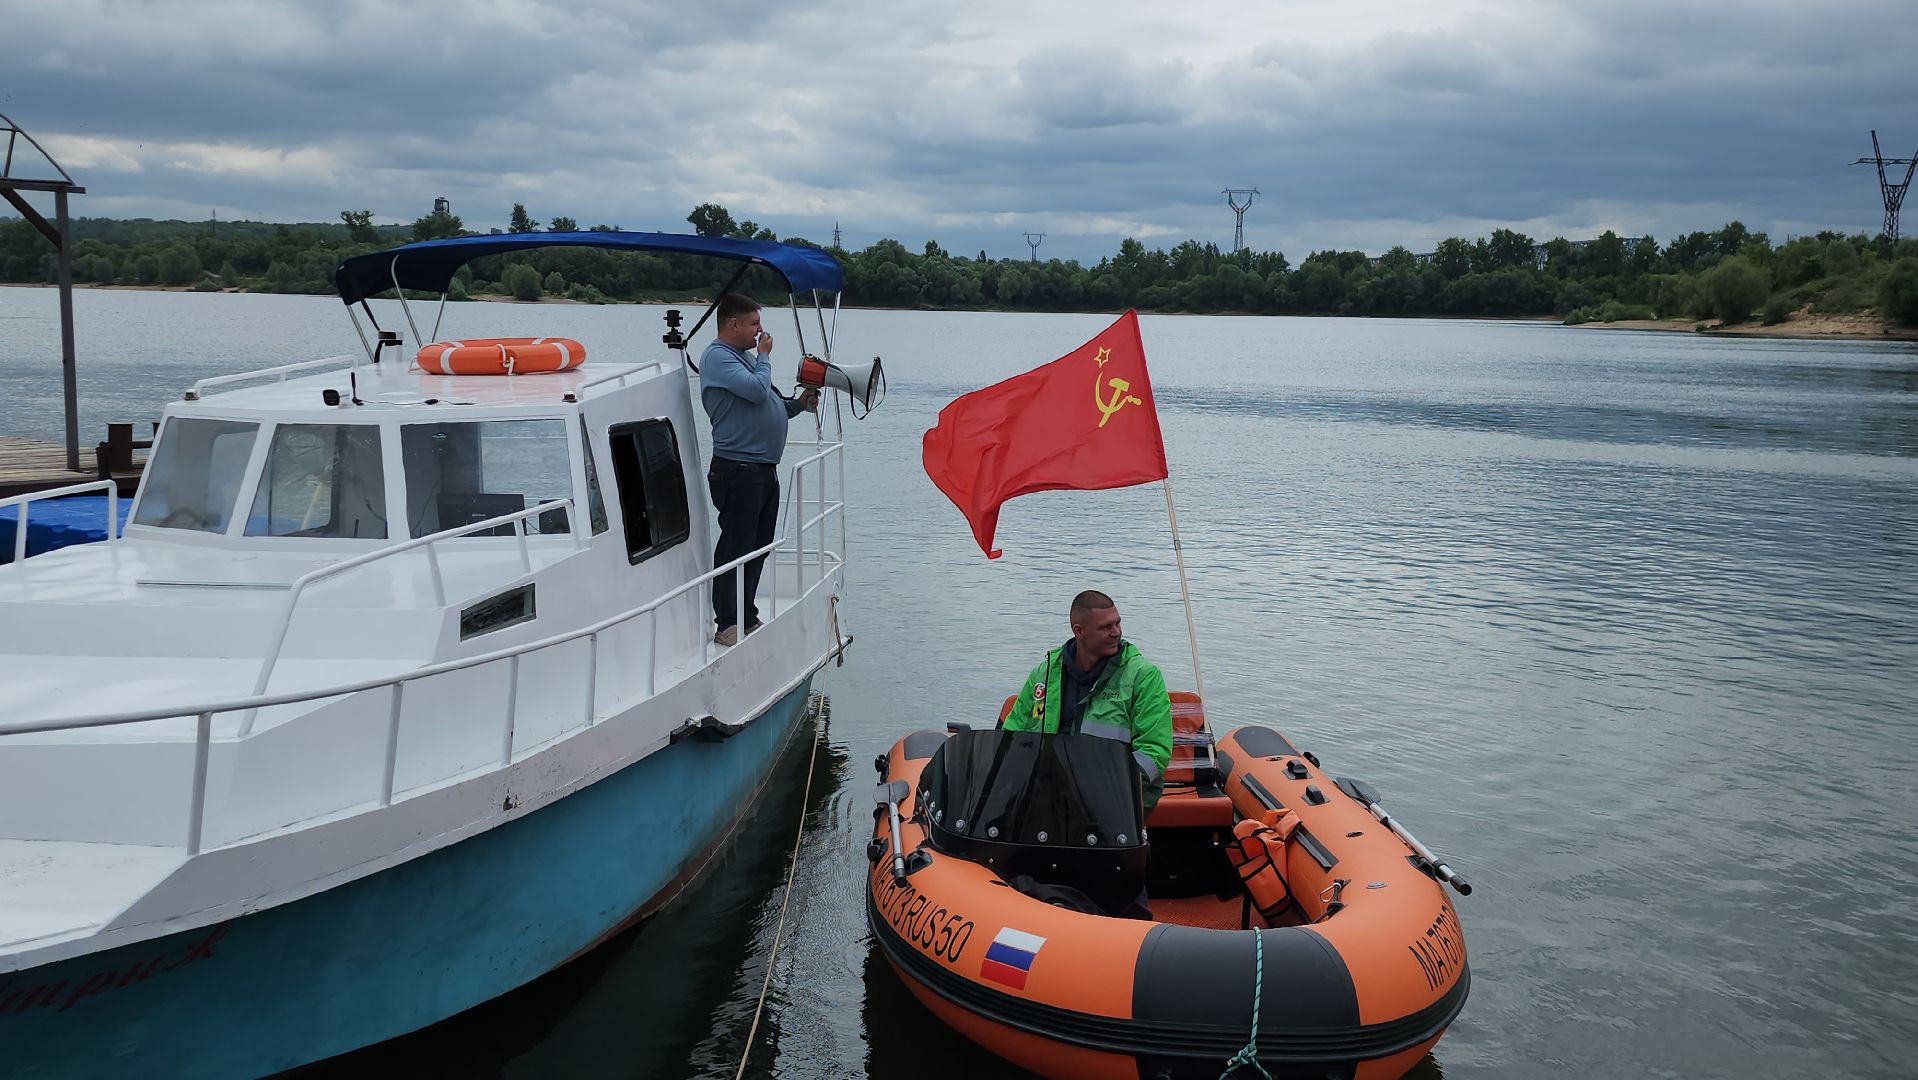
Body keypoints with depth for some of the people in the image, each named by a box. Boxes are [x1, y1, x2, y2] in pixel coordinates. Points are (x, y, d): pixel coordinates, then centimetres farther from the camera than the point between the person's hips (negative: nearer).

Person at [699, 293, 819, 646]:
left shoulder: (744, 356, 21)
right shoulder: (718, 357, -10)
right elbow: (757, 390, -23)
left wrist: (797, 404, 11)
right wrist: (764, 356, -6)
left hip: (764, 469, 10)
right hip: (738, 470, -10)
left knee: (758, 548, 14)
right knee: (736, 547, -5)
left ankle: (747, 617, 24)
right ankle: (727, 625, 2)